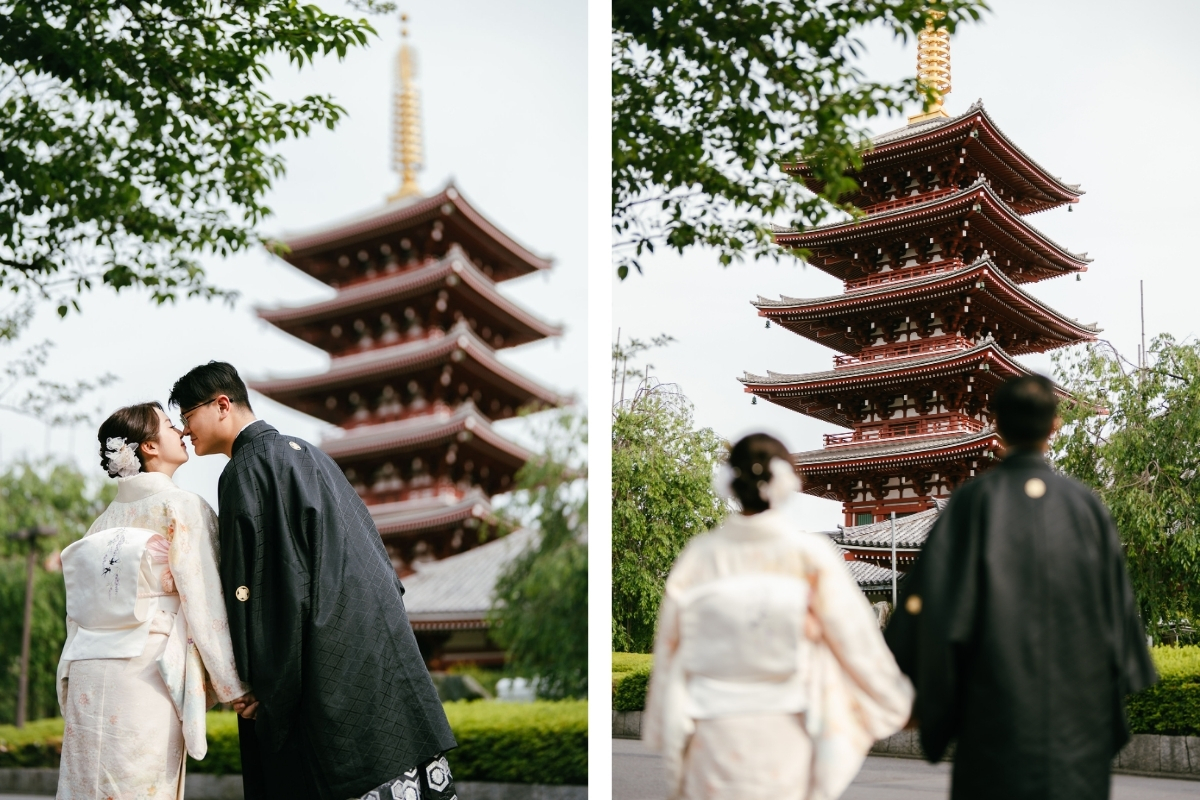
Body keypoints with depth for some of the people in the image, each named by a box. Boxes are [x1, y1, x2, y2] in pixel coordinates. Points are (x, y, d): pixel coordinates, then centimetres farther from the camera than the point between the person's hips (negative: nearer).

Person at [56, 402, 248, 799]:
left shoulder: (106, 519, 15)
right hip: (146, 669, -6)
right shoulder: (181, 506, -3)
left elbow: (80, 607, 15)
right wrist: (234, 685, -3)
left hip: (88, 675, 6)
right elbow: (206, 601, -7)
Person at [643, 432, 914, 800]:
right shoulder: (810, 555, -8)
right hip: (786, 739, -1)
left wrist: (670, 741, 15)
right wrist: (896, 700, 15)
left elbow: (670, 650, 3)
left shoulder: (698, 556, -4)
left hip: (715, 741, 1)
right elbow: (856, 638, -2)